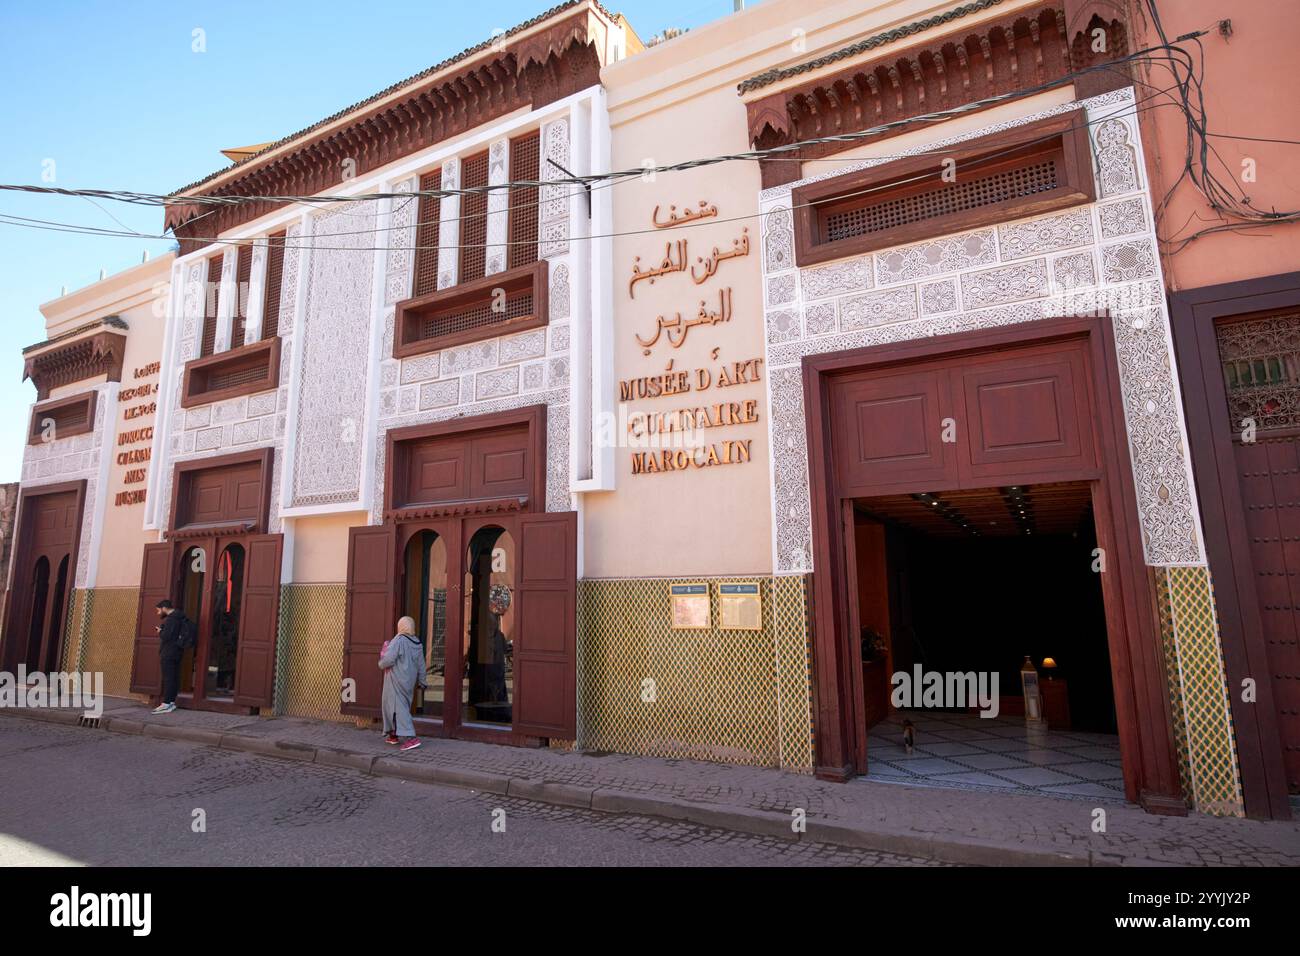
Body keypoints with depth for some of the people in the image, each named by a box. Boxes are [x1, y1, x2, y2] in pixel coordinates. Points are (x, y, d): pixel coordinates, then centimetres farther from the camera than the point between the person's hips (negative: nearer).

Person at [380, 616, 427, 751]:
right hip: (410, 681, 8)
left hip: (396, 680, -8)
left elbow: (388, 659, -22)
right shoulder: (418, 643, 6)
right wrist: (421, 681, 20)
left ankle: (410, 737, -15)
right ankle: (394, 735, 30)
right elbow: (421, 665, 10)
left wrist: (381, 664, 0)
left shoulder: (398, 640, -16)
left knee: (398, 707, -6)